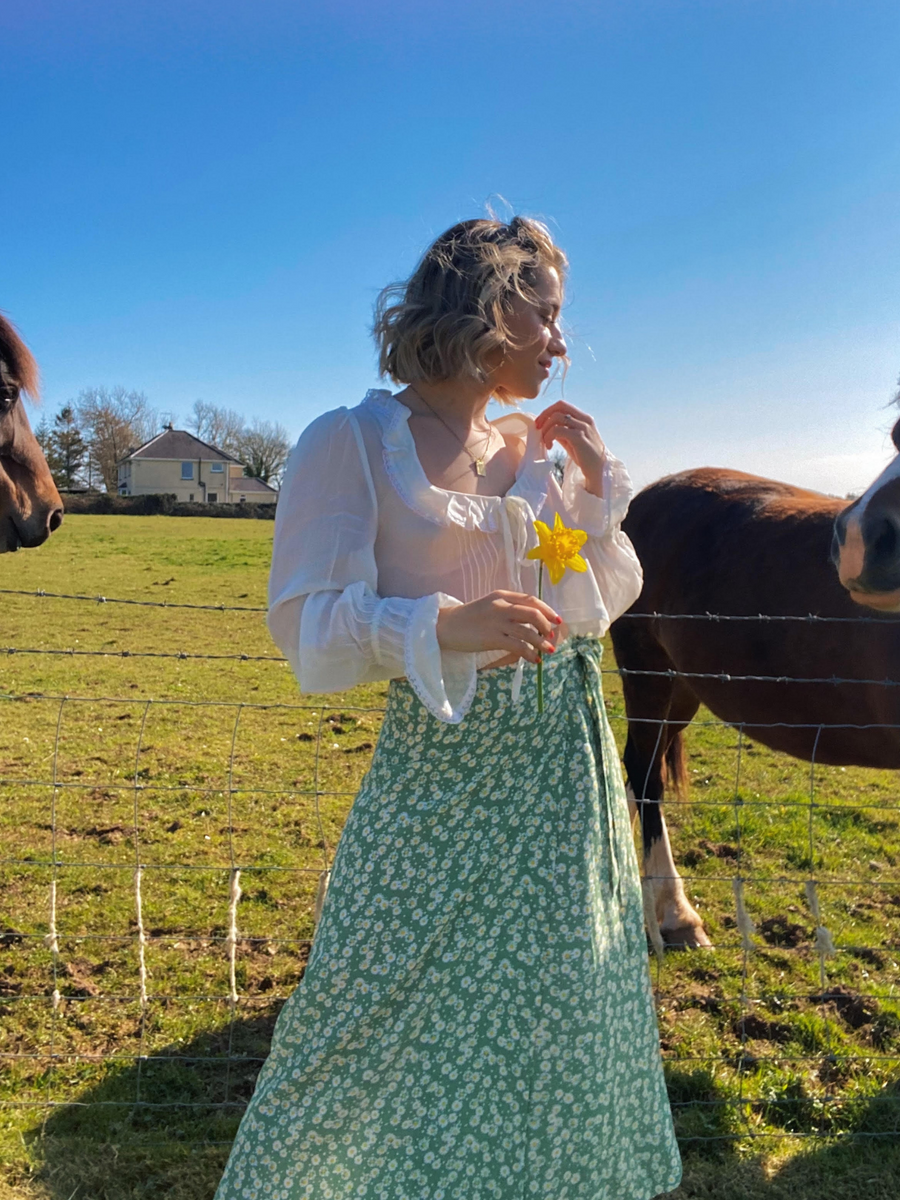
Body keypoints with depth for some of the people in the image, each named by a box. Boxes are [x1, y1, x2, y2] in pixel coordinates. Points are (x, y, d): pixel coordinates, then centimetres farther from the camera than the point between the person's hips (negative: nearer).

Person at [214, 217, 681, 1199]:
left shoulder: (534, 447, 7)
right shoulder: (352, 444, -11)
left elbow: (605, 603, 12)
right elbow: (306, 624, -16)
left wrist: (598, 483, 0)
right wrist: (446, 625, -30)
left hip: (565, 767, 6)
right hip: (445, 770, -5)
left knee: (554, 1007, 19)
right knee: (400, 1013, 8)